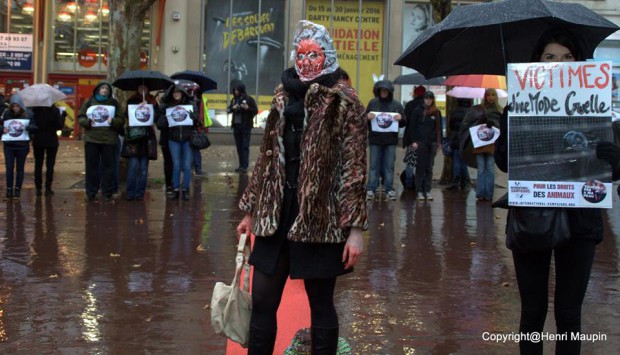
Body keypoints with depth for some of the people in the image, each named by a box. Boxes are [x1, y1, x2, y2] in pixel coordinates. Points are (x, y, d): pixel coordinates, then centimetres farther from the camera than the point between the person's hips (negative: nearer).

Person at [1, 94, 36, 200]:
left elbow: (34, 127, -4)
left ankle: (17, 190, 13)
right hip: (9, 145, 1)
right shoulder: (6, 113, 2)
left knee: (20, 169, 6)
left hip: (22, 145, -1)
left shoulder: (28, 114, -3)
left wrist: (27, 127, -24)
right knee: (9, 168, -1)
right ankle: (9, 190, 5)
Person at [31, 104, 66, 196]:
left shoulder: (35, 109, -9)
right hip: (51, 141, -1)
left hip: (38, 141, 1)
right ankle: (48, 189, 3)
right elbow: (59, 126, -11)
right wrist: (63, 115, 0)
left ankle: (38, 188, 9)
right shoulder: (55, 110, -13)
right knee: (50, 165, 6)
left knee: (38, 165, 10)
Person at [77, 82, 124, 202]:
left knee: (108, 166, 0)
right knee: (91, 166, 3)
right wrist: (87, 122, -11)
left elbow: (121, 120, 6)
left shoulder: (114, 103, 10)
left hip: (109, 139, 0)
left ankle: (107, 193, 7)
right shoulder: (90, 102, 10)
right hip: (91, 139, 0)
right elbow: (80, 117, 9)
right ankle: (90, 193, 10)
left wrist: (113, 121, -14)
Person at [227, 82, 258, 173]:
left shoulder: (249, 99, -6)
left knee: (245, 146, -7)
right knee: (239, 147, 8)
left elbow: (256, 111, -4)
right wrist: (232, 108, -8)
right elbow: (228, 110, 12)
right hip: (236, 125, 6)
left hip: (246, 126, -5)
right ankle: (241, 165, 14)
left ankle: (245, 166, -9)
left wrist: (248, 108, -22)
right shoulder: (234, 99, 9)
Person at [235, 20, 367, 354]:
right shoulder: (283, 98, 11)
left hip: (320, 220, -5)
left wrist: (355, 229, -14)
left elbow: (354, 169, -9)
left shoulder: (344, 104, -6)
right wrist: (250, 211, 15)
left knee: (321, 304, 5)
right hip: (276, 217, 5)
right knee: (261, 302, 7)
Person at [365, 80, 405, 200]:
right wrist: (367, 117, -14)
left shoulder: (396, 105, 3)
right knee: (374, 166, 2)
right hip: (375, 140, 0)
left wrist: (400, 118, -14)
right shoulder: (372, 103, 4)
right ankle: (371, 189, 4)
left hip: (391, 141, 0)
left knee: (389, 167, 4)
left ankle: (389, 190, 9)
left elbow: (404, 123, 7)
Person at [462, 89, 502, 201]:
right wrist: (480, 121, -4)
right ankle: (481, 193, 5)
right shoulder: (476, 109, 10)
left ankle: (489, 194, 3)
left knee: (490, 168, -1)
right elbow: (466, 122, 6)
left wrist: (493, 123, -12)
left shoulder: (500, 111, 10)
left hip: (492, 143, 0)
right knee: (481, 169, 2)